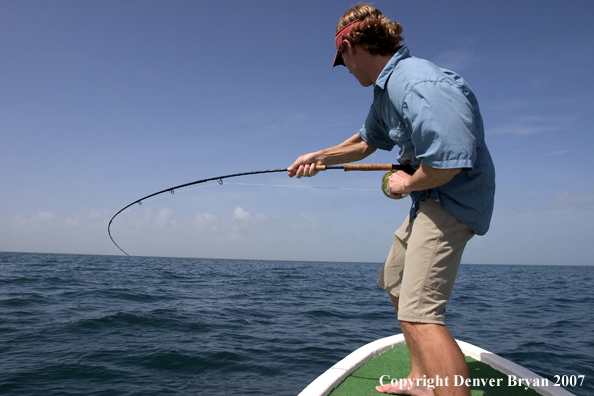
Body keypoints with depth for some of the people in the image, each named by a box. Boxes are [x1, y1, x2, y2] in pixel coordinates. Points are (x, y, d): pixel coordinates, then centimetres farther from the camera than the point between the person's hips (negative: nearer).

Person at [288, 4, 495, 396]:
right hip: (429, 199, 11)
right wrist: (319, 157, 21)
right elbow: (366, 141, 26)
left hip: (454, 199, -11)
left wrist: (406, 183, -14)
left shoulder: (417, 84, -24)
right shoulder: (387, 88, 10)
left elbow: (448, 162, -32)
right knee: (395, 282, 21)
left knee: (419, 314, -20)